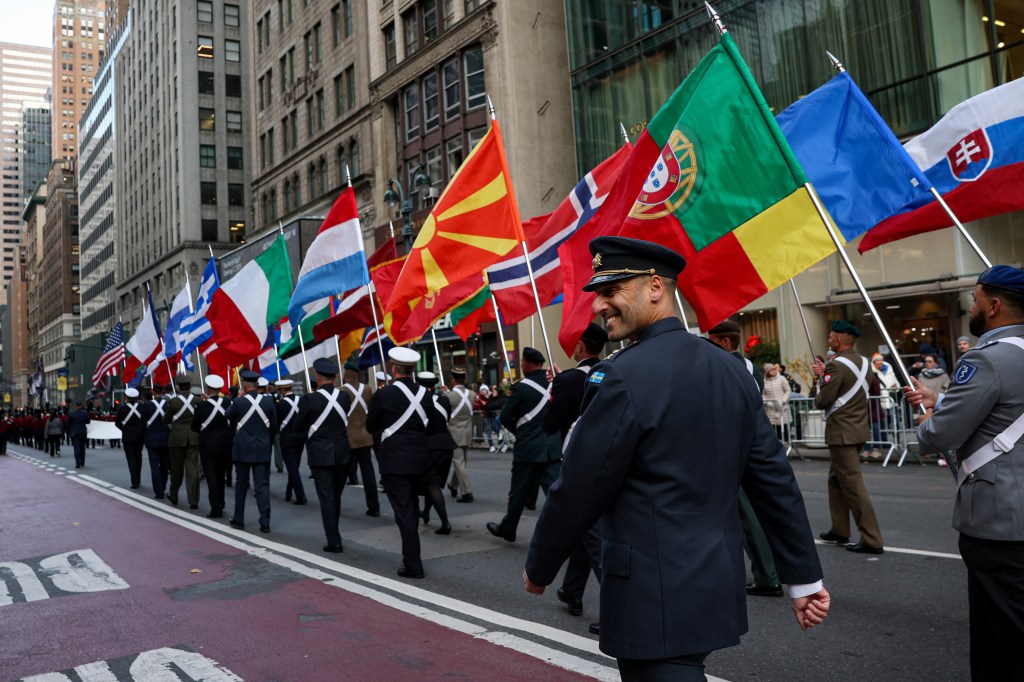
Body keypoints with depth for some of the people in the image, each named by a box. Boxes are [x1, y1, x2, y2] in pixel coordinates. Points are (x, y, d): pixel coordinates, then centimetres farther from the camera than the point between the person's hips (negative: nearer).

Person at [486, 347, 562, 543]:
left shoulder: (521, 387, -10)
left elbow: (505, 418, -5)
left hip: (528, 448, -3)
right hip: (553, 446, 4)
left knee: (519, 491, 11)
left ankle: (507, 529, 28)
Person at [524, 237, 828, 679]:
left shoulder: (622, 377, -18)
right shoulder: (730, 370, 5)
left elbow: (577, 492, -14)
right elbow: (774, 479, 6)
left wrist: (538, 568, 1)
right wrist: (804, 577, 11)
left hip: (657, 594, -8)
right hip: (717, 585, 8)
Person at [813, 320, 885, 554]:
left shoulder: (836, 365, -18)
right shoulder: (863, 362, 9)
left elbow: (822, 402, -17)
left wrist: (821, 380, 2)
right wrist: (824, 375, 10)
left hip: (842, 433, -9)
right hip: (858, 429, 9)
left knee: (853, 486, -5)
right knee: (836, 480, 19)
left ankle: (872, 541, -3)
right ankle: (840, 531, 26)